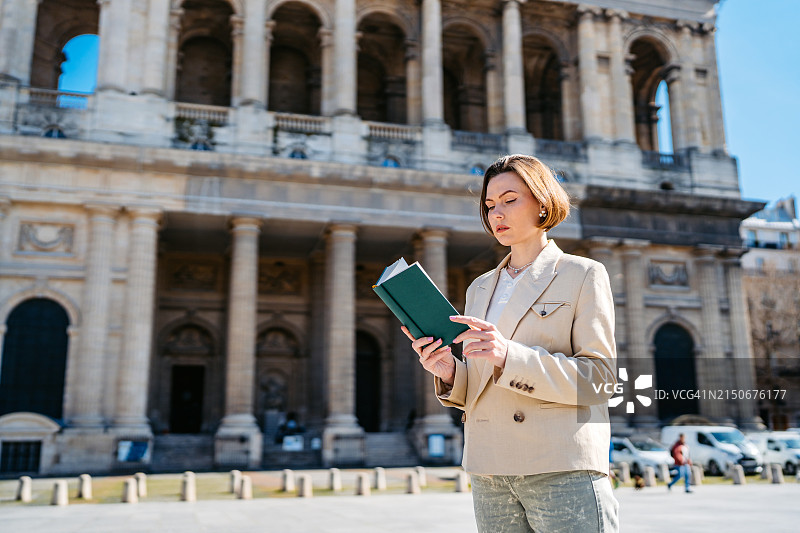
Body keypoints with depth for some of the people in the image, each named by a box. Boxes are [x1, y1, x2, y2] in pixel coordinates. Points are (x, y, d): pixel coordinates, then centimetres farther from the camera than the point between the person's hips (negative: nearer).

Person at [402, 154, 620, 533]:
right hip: (490, 474, 5)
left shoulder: (583, 275, 2)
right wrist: (448, 373, -6)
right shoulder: (480, 288, 17)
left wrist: (509, 356, -20)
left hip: (563, 470, -4)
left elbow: (599, 379, -7)